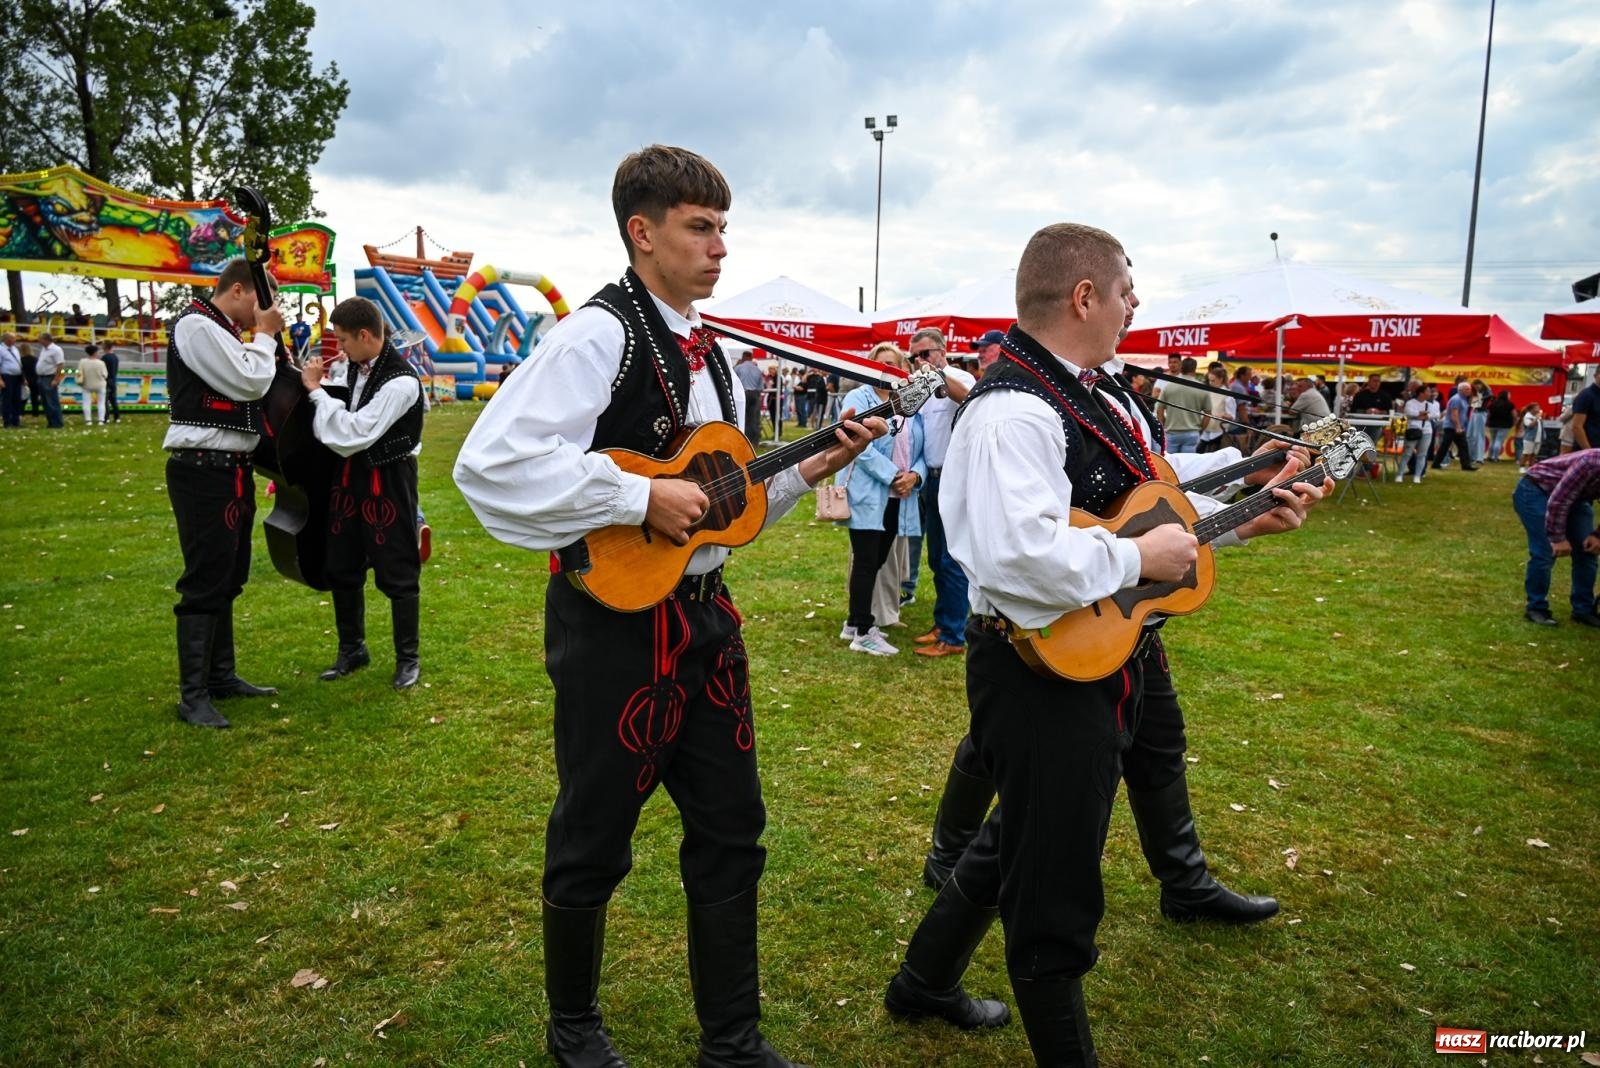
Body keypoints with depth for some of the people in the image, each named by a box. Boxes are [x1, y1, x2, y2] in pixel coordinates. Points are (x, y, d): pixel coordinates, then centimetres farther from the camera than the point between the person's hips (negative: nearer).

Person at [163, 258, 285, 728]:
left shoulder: (222, 331, 19)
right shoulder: (197, 326, -12)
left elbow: (248, 389, 18)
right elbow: (248, 383, -19)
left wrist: (265, 341, 8)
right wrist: (265, 335, -6)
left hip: (230, 470, 10)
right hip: (203, 473, -10)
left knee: (227, 579, 15)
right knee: (204, 583, -7)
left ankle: (220, 675, 27)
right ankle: (192, 696, 0)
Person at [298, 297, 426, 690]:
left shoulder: (401, 381, -22)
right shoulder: (354, 367, 1)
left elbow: (353, 435, -25)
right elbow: (345, 418, 11)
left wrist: (316, 389, -18)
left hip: (389, 480, -8)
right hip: (351, 475, 8)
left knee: (397, 573, 2)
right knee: (342, 568, 15)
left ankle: (408, 658, 17)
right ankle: (352, 650, 32)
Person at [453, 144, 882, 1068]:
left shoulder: (708, 354, 12)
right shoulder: (599, 334, -13)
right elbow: (490, 463, -25)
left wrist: (813, 468, 4)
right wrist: (642, 498, -24)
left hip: (705, 616, 8)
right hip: (617, 620, -8)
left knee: (732, 828, 14)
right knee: (595, 841, 10)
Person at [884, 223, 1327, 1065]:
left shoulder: (1100, 399, 11)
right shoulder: (1013, 410, -23)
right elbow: (1021, 552, -37)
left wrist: (1242, 519, 11)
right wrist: (1138, 558, -24)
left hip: (1097, 658, 11)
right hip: (1042, 672, -11)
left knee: (1017, 840, 27)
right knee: (1055, 895, 7)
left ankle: (925, 984, 49)